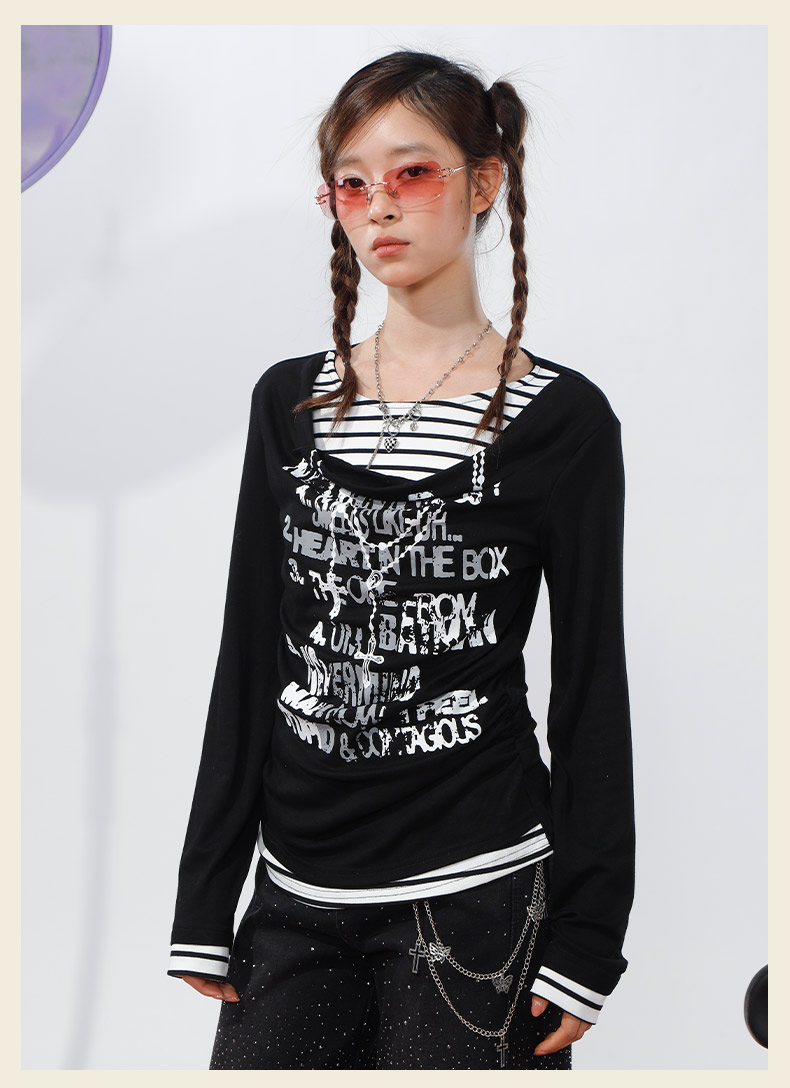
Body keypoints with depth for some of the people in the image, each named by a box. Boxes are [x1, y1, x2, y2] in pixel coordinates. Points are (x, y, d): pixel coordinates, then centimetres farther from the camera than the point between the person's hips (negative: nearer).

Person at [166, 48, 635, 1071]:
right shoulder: (290, 402, 7)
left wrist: (585, 941, -5)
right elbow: (246, 662, 9)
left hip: (475, 891, -3)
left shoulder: (558, 420, -4)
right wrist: (204, 907, 7)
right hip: (297, 894, 4)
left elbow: (592, 690, -2)